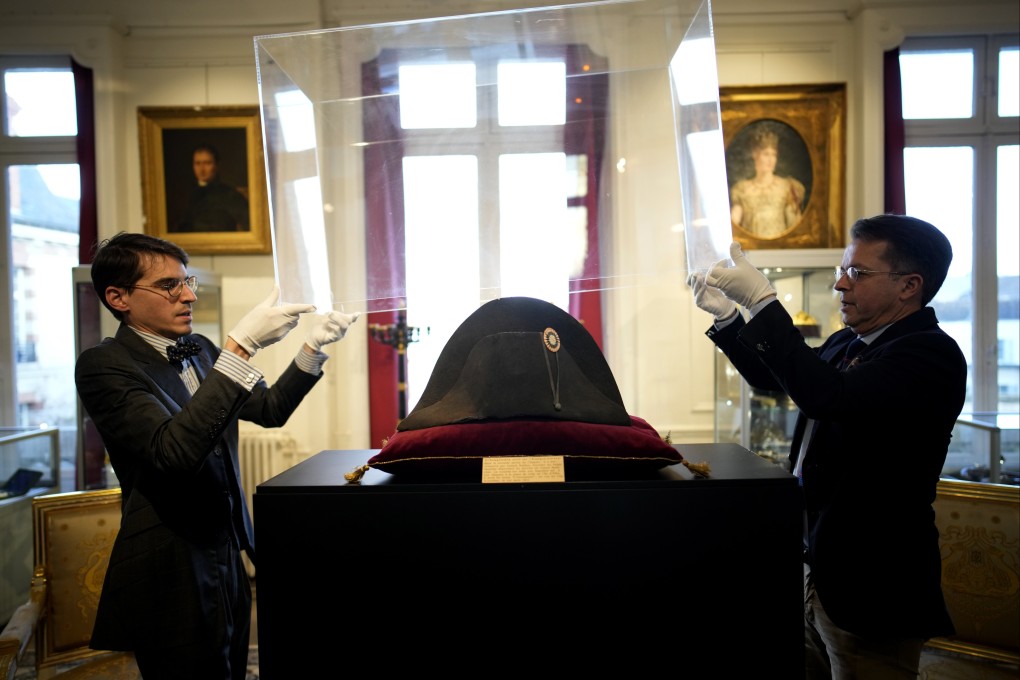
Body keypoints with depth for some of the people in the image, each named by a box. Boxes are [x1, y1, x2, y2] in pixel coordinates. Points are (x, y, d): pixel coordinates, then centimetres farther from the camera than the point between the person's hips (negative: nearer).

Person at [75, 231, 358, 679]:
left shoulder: (201, 350, 6)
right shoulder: (102, 366, -16)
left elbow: (268, 410, 9)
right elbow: (174, 449, -31)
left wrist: (313, 347, -5)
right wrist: (241, 348, -35)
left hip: (229, 558, 7)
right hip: (173, 573, -7)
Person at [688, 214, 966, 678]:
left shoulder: (932, 354, -18)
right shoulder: (846, 344, 8)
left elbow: (826, 395, -34)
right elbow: (773, 378, 23)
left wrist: (761, 301, -29)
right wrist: (725, 315, 9)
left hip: (869, 587, -8)